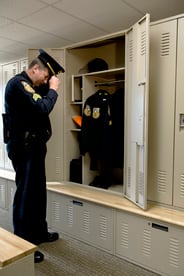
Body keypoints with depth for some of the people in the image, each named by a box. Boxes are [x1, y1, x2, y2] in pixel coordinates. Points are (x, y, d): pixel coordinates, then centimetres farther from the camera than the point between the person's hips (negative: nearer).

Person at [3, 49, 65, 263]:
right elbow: (42, 107, -26)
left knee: (38, 191, 17)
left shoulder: (28, 85, 17)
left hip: (33, 146, 11)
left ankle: (39, 232, 33)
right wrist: (53, 89, -11)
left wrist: (48, 85, 7)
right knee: (26, 193, -3)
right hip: (24, 148, -11)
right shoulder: (18, 83, -15)